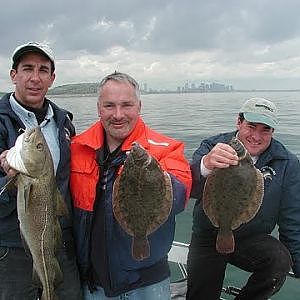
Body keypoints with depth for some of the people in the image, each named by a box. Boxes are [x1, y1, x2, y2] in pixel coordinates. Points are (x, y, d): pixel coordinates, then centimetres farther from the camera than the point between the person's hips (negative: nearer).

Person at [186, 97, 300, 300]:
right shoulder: (212, 147, -10)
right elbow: (191, 188, -29)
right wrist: (206, 164, -51)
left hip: (253, 239, 0)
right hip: (208, 238, 0)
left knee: (280, 260, -28)